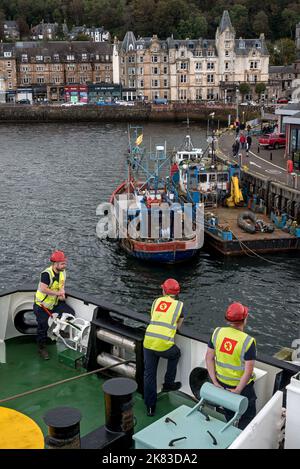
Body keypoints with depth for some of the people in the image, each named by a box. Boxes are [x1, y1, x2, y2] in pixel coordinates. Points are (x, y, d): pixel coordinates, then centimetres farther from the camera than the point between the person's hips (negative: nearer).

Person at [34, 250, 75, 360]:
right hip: (42, 305, -7)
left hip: (55, 303, 7)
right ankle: (41, 348, 17)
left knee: (70, 313, -6)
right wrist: (58, 293, -30)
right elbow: (43, 289, -38)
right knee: (43, 327, -3)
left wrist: (62, 292, -11)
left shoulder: (62, 272, -3)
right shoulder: (46, 274, -28)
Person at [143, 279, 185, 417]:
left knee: (149, 375, 15)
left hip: (148, 342, 3)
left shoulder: (156, 301, 14)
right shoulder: (179, 305, 6)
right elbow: (178, 326, 15)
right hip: (164, 345, -3)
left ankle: (150, 407, 21)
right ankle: (168, 383, 36)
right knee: (175, 354, 32)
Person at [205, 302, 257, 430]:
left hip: (221, 383, 5)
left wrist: (214, 381, -3)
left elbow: (209, 358, -6)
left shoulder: (217, 332, -11)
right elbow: (248, 371, -24)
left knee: (229, 415, 27)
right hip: (242, 385, -4)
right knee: (247, 419, 19)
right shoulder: (248, 341, -24)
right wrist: (237, 391, -16)